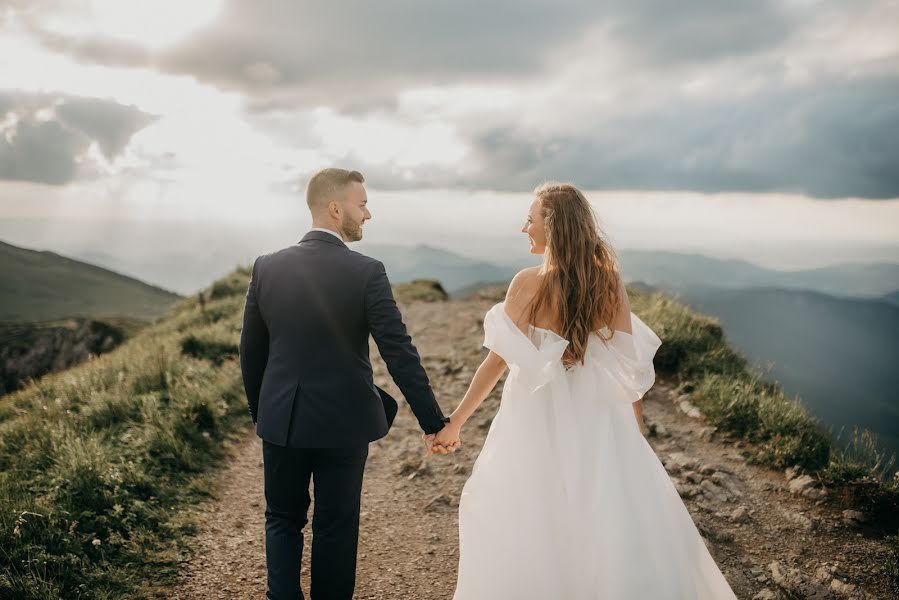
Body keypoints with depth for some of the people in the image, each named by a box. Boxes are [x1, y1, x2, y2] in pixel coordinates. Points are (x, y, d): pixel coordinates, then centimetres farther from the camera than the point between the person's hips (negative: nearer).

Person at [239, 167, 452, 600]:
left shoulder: (267, 267, -3)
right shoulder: (366, 272, -15)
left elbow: (250, 352, 4)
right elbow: (400, 354, -17)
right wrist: (433, 422, -11)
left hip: (282, 420, 3)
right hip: (343, 422, -2)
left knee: (283, 519, 19)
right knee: (336, 526, 14)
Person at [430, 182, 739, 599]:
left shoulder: (528, 283, -13)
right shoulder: (609, 280, -3)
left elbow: (498, 360, -11)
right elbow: (629, 365, -1)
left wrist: (455, 422, -2)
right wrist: (635, 426, 11)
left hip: (540, 420, -3)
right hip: (596, 419, 3)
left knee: (528, 525, 15)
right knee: (615, 522, 16)